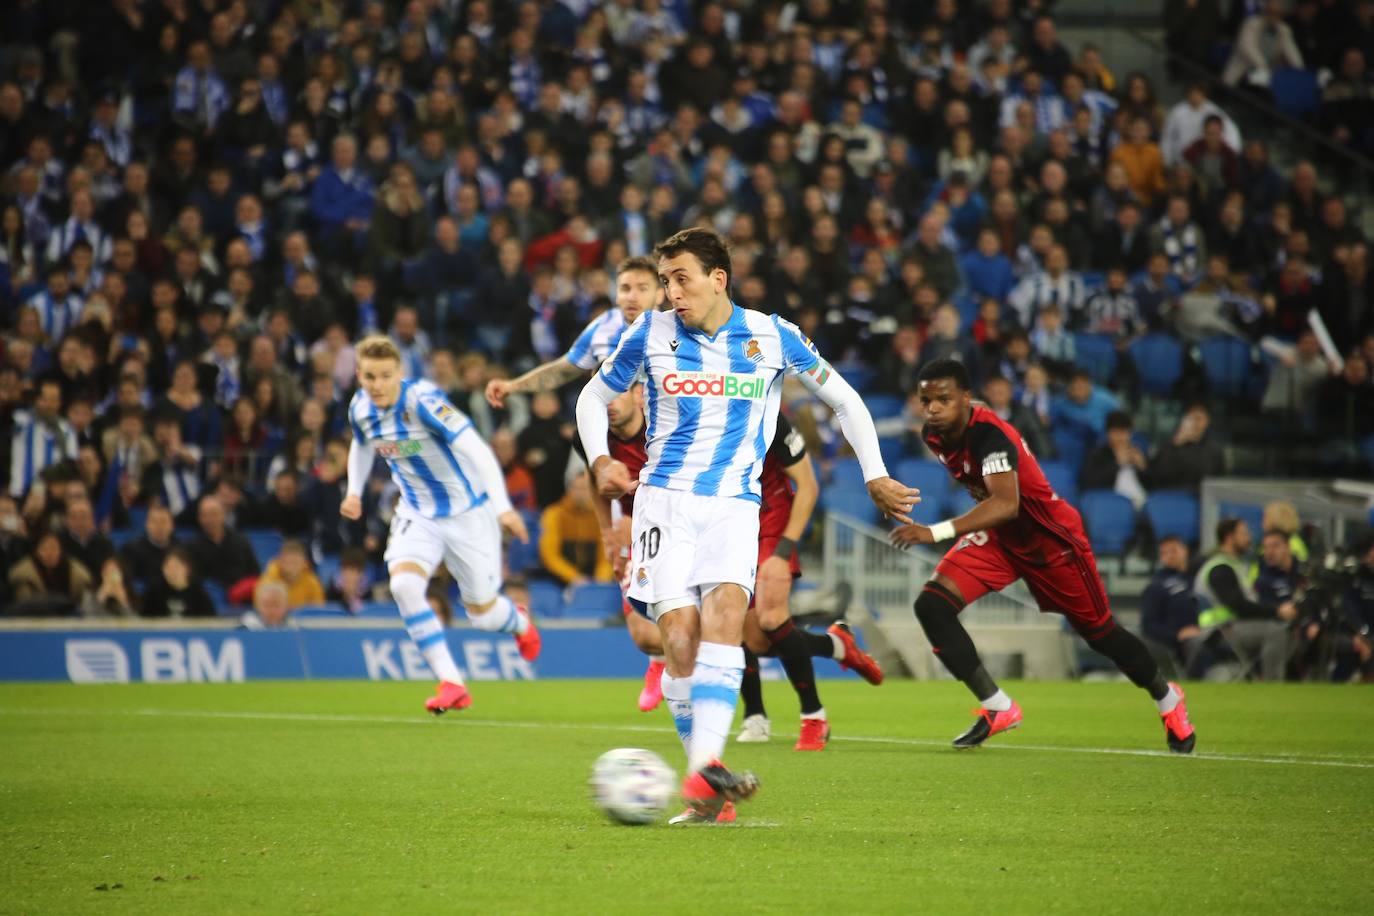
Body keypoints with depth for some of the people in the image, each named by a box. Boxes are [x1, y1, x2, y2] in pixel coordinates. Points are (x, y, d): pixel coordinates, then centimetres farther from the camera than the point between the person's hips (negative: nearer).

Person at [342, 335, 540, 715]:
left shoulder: (424, 400, -27)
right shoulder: (360, 409, -7)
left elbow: (476, 449, -33)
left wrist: (503, 506, -43)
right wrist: (354, 491, 8)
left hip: (467, 510, -5)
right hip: (417, 513, 5)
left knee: (483, 614, 6)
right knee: (403, 584, -24)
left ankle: (520, 622, 46)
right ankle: (452, 684, -17)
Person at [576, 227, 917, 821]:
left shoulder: (772, 336, 1)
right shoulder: (651, 334, 3)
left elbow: (844, 400, 13)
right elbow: (594, 397, 17)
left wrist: (876, 477, 7)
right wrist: (600, 460, -1)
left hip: (734, 505, 0)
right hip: (664, 498, 0)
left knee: (724, 611, -25)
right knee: (678, 632, -15)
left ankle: (704, 767, -36)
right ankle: (704, 792, -6)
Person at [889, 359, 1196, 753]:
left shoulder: (989, 435, -33)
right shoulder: (935, 436, -8)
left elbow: (1006, 504, -48)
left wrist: (936, 532, -56)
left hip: (1050, 537, -7)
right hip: (996, 536, 7)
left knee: (1099, 630, 9)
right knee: (931, 604, -16)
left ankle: (1166, 698, 37)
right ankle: (997, 708, -11)